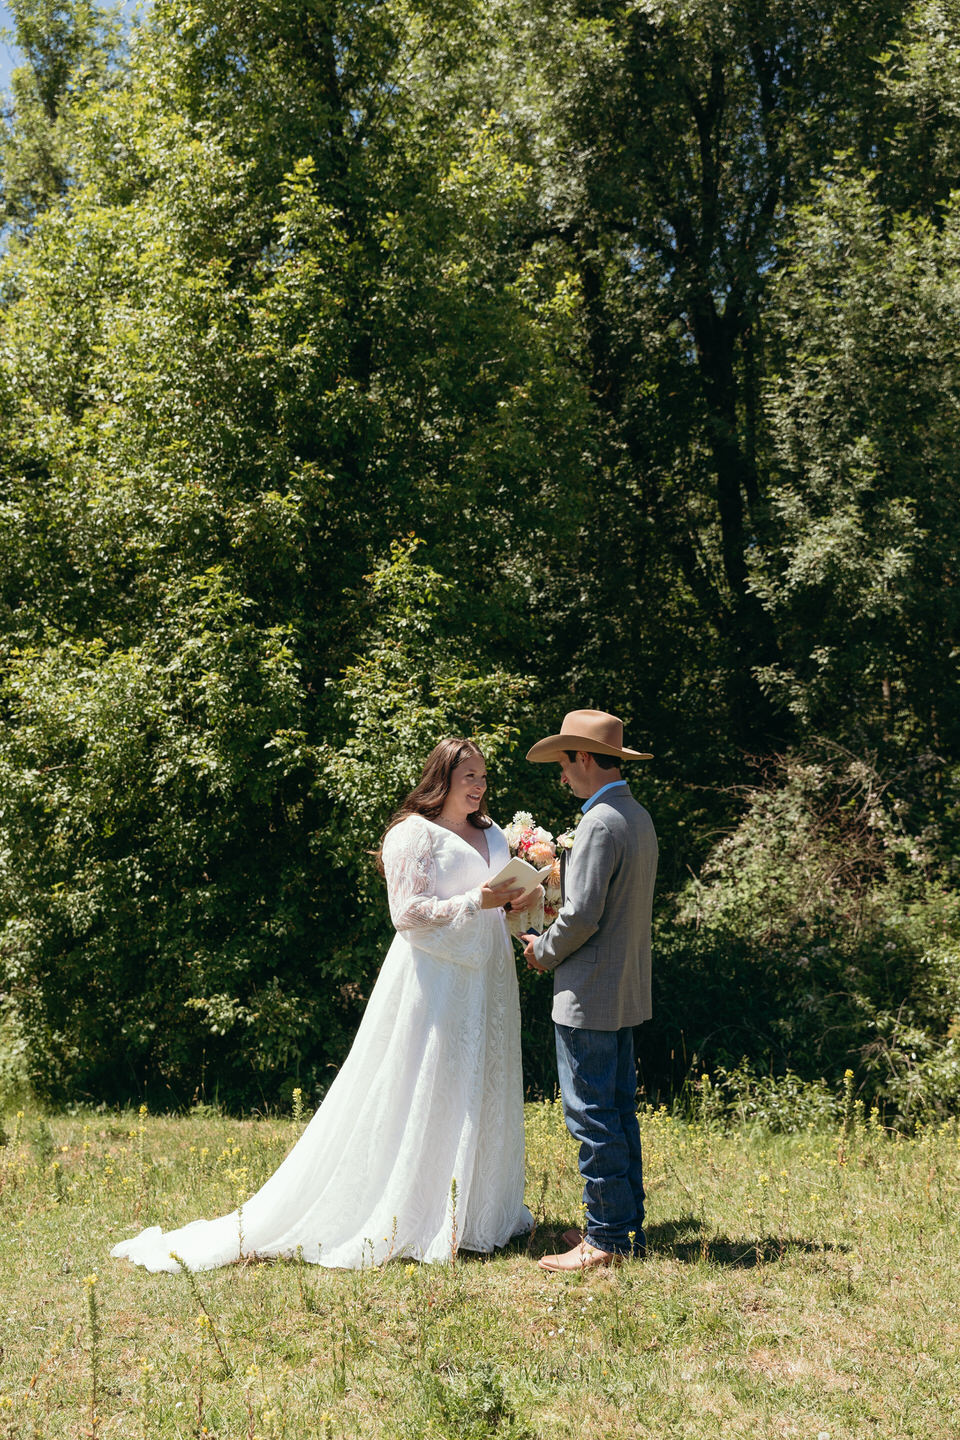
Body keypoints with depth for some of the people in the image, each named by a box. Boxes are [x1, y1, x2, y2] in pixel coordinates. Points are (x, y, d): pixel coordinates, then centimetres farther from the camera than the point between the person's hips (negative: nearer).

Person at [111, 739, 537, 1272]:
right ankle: (408, 1217, 0)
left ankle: (478, 1211, 18)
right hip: (435, 978, -7)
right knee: (424, 1093, -5)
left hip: (487, 978, 8)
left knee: (482, 1093, 9)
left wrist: (522, 900, -2)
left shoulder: (492, 834, 16)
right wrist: (476, 901, -20)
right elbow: (409, 912, -14)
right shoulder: (412, 833, -7)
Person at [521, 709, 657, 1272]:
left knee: (592, 1114, -3)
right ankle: (628, 1228, 22)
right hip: (627, 989, 10)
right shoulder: (640, 818, 12)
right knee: (619, 1111, 15)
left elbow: (582, 914, -22)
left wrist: (545, 950, -5)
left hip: (589, 994, -10)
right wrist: (554, 940, 15)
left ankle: (607, 1239, 2)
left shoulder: (599, 823, -18)